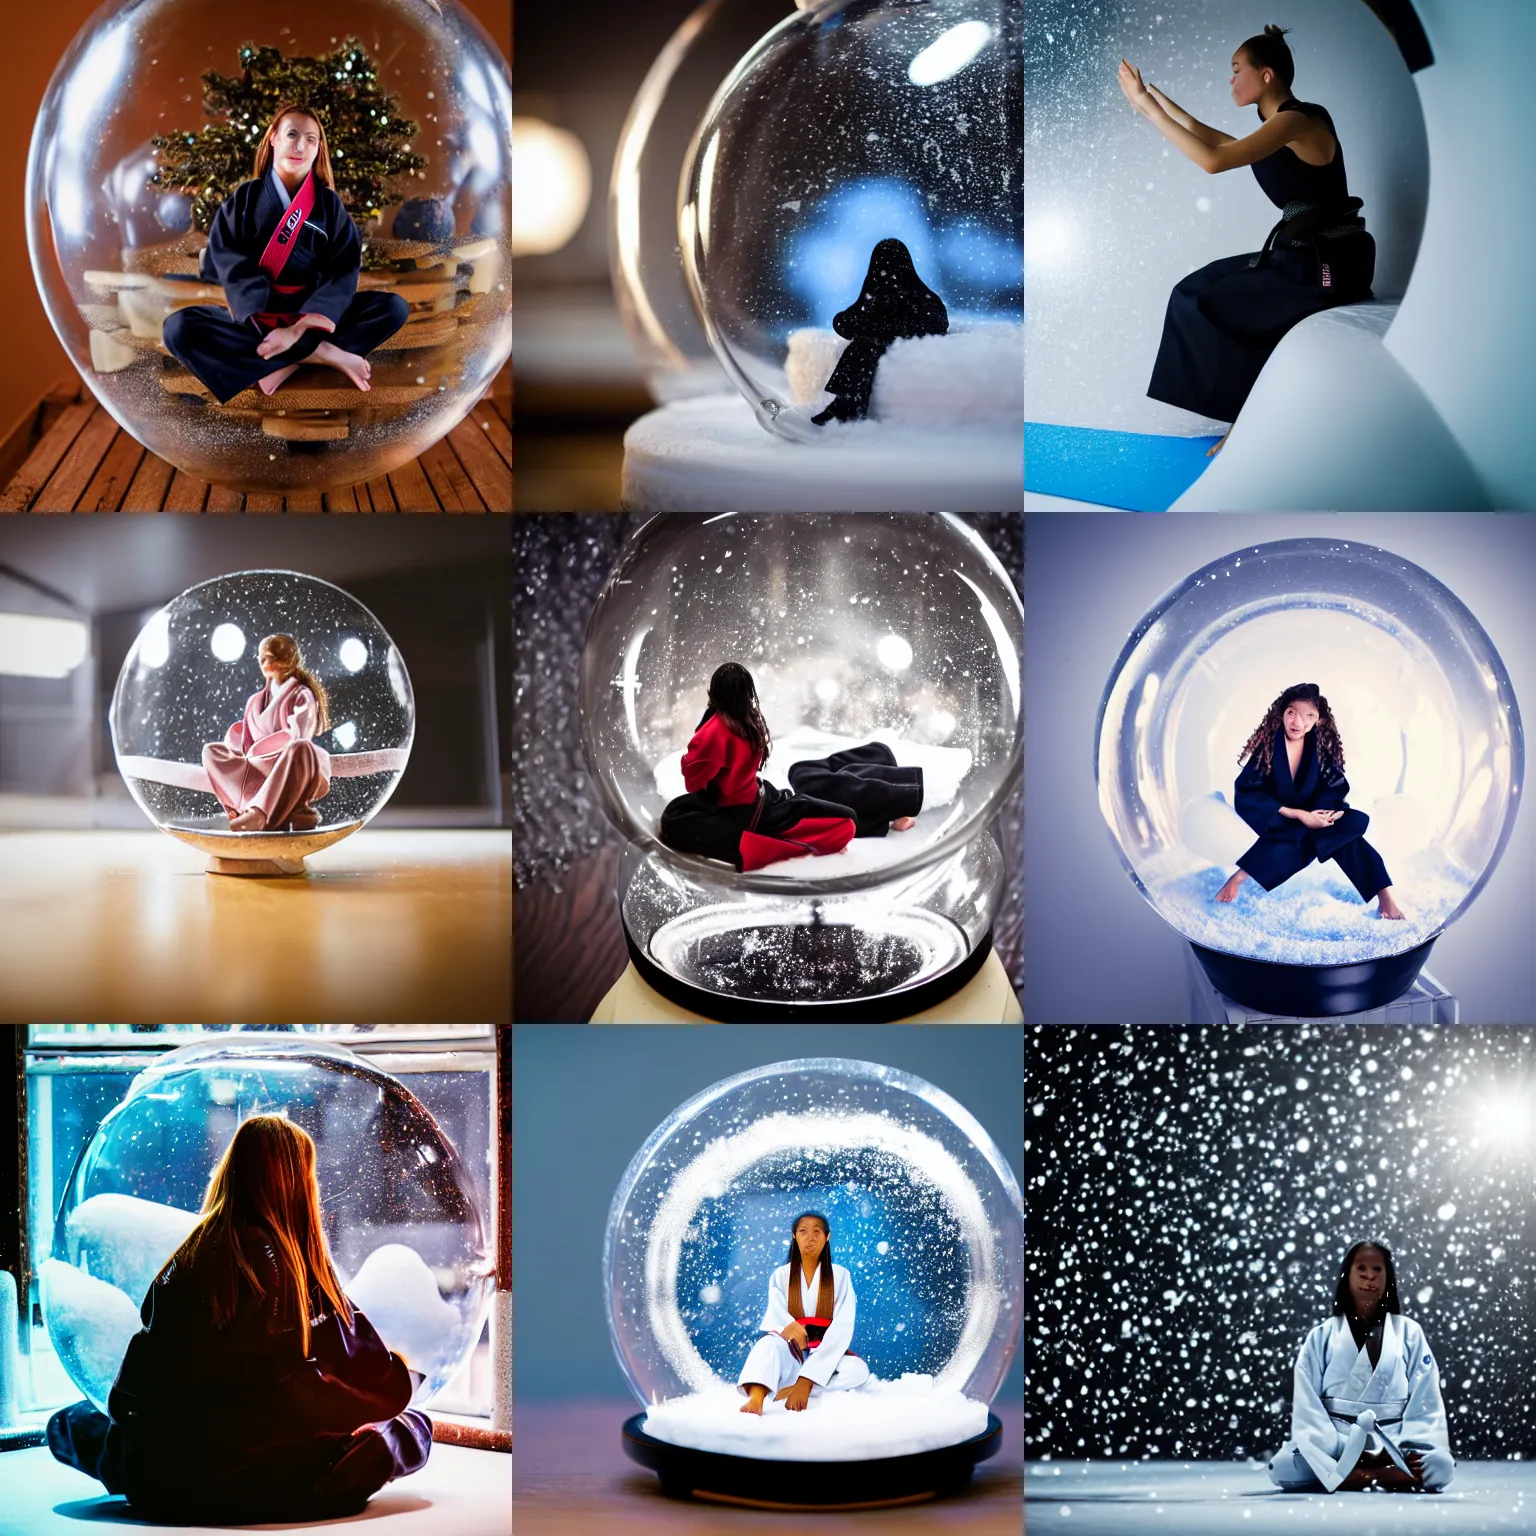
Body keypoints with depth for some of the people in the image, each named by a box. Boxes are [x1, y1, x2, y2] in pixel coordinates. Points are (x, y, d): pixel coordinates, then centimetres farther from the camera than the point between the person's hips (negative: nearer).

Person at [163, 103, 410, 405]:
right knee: (180, 328, -31)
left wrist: (300, 328, -26)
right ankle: (323, 353, -31)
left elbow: (342, 271, -10)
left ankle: (288, 363, -28)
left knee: (394, 308, -20)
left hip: (311, 315, 1)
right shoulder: (244, 199, 2)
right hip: (255, 318, -1)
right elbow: (232, 268, -11)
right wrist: (266, 323, -28)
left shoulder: (329, 204, 4)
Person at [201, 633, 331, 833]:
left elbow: (297, 736, -16)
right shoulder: (255, 701, 16)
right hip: (260, 771, 6)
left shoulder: (301, 696, -1)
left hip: (296, 776, -6)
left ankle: (260, 813, -47)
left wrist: (258, 749, -13)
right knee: (211, 751, -10)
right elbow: (245, 745, 10)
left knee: (301, 748, -38)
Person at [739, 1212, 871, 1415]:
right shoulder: (781, 1276, 6)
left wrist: (808, 1378, -26)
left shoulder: (840, 1276, 1)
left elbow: (841, 1328, -12)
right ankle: (756, 1398, -59)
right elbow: (774, 1320, -9)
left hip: (826, 1358, 0)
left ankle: (790, 1390, -37)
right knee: (769, 1342, -34)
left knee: (858, 1370, -33)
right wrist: (789, 1327, -38)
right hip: (790, 1356, 0)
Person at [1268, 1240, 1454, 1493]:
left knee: (1440, 1466, -33)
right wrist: (1336, 1451, -17)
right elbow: (1306, 1404, 0)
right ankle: (1389, 1477, -32)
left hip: (1393, 1447, 0)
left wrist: (1410, 1450, -14)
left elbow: (1427, 1403, 4)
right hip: (1332, 1449, 0)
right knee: (1282, 1467, -33)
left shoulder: (1409, 1332, 9)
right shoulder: (1322, 1336, 8)